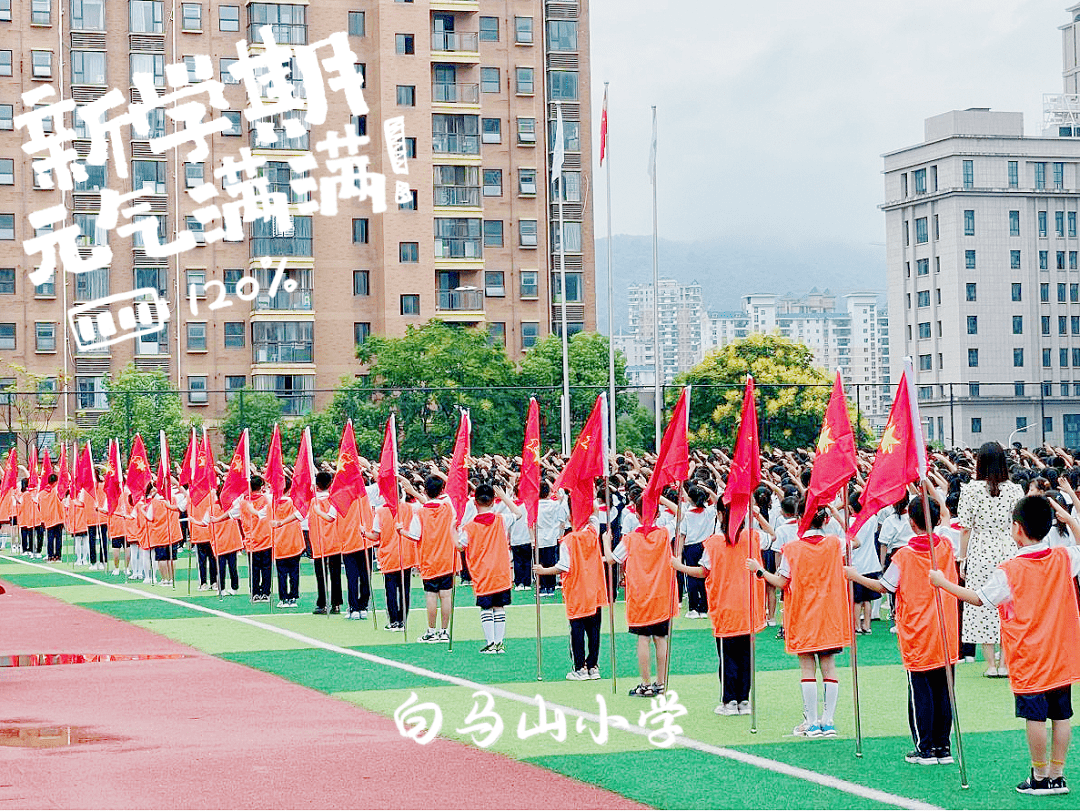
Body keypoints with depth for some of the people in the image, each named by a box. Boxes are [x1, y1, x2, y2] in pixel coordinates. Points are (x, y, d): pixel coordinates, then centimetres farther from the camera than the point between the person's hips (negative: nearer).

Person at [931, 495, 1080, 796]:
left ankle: (1040, 777, 9)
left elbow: (978, 598, -2)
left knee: (1035, 717, 2)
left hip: (1028, 660, -5)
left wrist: (942, 582, 9)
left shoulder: (1008, 572, -14)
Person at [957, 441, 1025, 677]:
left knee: (983, 605, 5)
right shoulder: (1014, 490, -2)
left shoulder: (970, 489, -6)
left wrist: (963, 558, 4)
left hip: (980, 552, -1)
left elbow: (966, 528, -4)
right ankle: (1005, 663, 9)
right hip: (1007, 551, 1)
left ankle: (991, 664, 5)